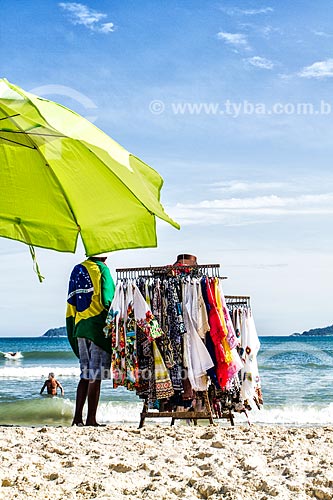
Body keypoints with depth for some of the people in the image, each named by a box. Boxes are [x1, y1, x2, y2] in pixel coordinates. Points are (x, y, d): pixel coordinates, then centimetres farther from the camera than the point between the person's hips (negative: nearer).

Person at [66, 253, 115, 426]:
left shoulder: (77, 270, 15)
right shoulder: (101, 269, -6)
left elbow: (71, 303, 17)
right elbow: (106, 300, -14)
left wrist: (74, 331, 21)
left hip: (80, 327, 7)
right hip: (98, 326, -7)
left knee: (86, 375, 13)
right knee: (95, 376, -4)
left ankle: (77, 417, 10)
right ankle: (91, 419, -3)